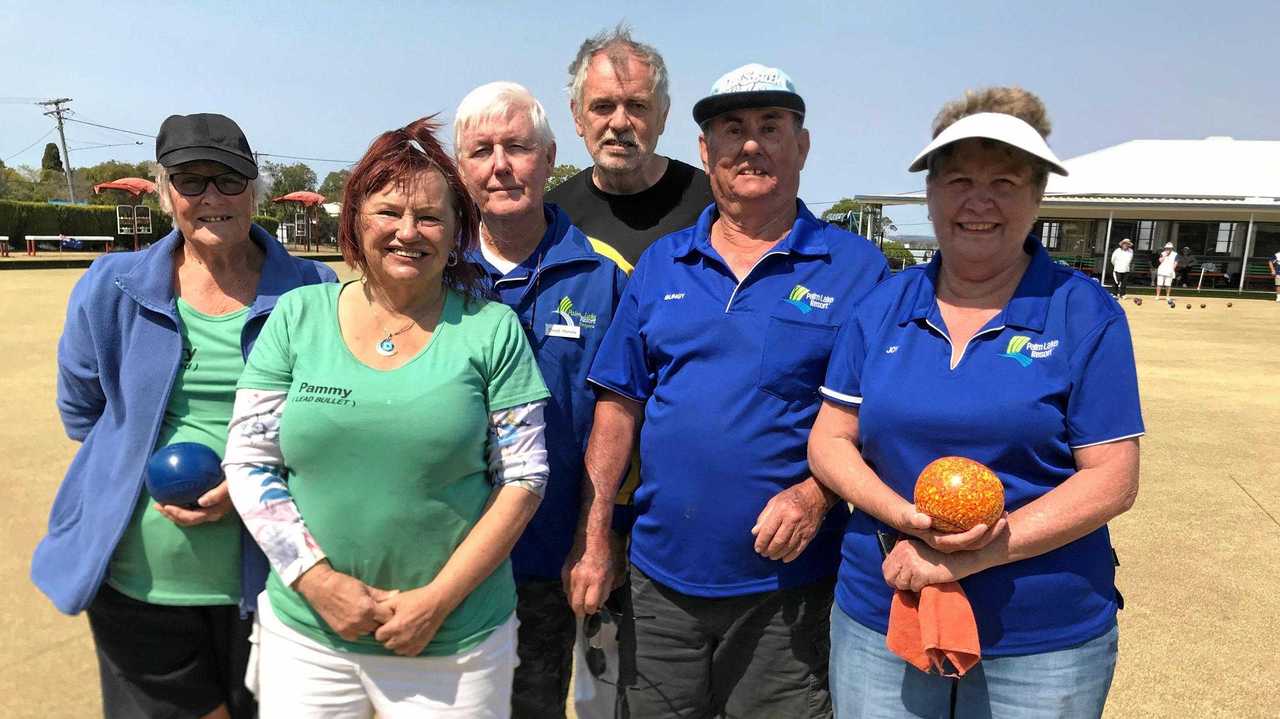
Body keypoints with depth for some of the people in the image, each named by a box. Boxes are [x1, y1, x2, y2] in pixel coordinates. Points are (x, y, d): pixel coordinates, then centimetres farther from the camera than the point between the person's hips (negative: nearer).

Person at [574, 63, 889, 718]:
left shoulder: (856, 268, -3)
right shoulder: (659, 265, 5)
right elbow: (618, 408, 4)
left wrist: (816, 494, -19)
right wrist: (593, 542, 1)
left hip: (786, 583, -2)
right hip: (660, 575, 3)